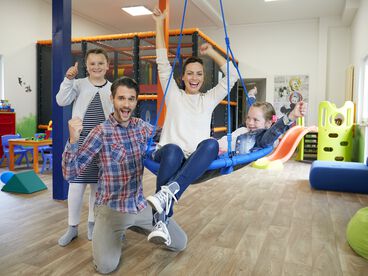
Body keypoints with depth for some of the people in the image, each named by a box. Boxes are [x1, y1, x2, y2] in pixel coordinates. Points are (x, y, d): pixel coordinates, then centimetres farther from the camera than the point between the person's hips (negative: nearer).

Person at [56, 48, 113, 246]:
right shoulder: (79, 84, 0)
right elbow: (61, 101, -13)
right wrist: (68, 79, -22)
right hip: (80, 142, -1)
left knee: (97, 185, 11)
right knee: (76, 184, 2)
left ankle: (92, 223, 30)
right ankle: (72, 226, 20)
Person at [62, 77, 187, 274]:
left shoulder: (143, 128, 0)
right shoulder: (101, 132, -15)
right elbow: (70, 174, -17)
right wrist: (72, 140, -33)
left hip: (141, 204, 4)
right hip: (111, 207, -4)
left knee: (180, 243, 7)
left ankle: (134, 225, 27)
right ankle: (115, 233, 13)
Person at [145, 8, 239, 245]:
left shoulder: (209, 99, 22)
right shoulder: (174, 95, 17)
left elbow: (232, 75, 18)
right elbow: (163, 62, 14)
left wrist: (211, 52, 17)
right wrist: (160, 23, 16)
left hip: (198, 159, 2)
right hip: (170, 154, -1)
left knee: (211, 144, -36)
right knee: (173, 150, -41)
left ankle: (169, 191, -50)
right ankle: (162, 220, -46)